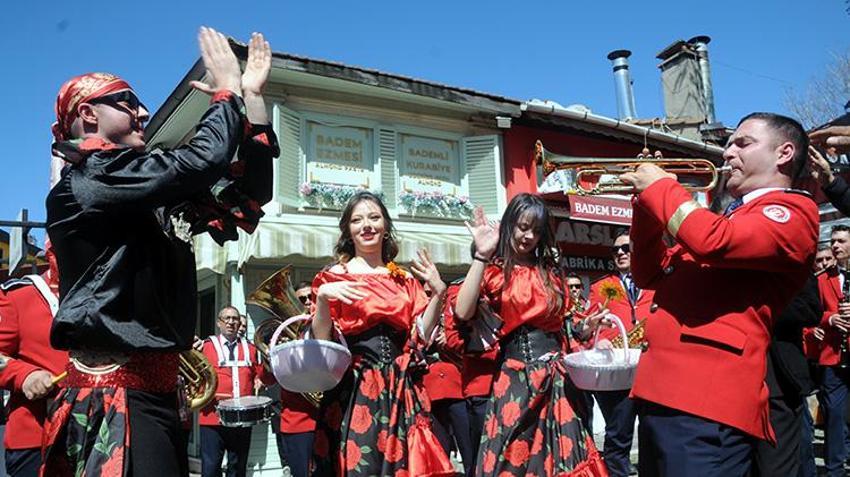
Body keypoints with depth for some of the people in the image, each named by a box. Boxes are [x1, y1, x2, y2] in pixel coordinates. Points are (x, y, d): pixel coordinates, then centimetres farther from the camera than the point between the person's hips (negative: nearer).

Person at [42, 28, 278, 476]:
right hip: (116, 395, -9)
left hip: (154, 389, 9)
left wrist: (253, 98, 9)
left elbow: (246, 199, 13)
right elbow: (199, 162, -21)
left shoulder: (156, 196, 14)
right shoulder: (85, 181, -9)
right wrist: (229, 90, -5)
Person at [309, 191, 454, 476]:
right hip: (354, 388, -3)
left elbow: (421, 335, 6)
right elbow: (321, 341, -4)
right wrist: (323, 297, -20)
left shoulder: (405, 279, 12)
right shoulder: (334, 276, 2)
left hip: (400, 389, 3)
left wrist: (438, 293, -4)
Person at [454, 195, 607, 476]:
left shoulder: (550, 272, 13)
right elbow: (463, 312, -18)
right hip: (515, 379, -3)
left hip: (556, 377, 4)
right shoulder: (493, 271, 0)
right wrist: (481, 255, -16)